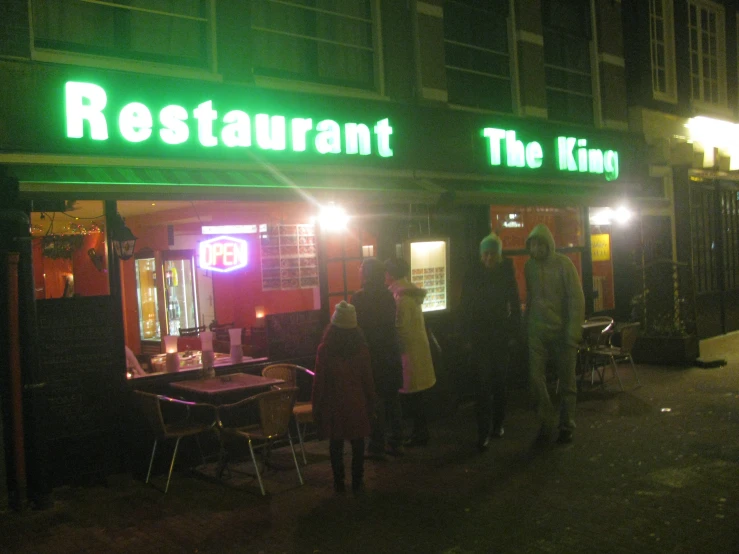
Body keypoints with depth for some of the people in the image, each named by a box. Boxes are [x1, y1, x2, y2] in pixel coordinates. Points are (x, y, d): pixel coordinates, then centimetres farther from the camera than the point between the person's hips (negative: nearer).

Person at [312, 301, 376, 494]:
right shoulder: (361, 349, -6)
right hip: (356, 403, 1)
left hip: (333, 405, -1)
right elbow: (368, 379, 0)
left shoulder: (324, 349, -11)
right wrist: (370, 402, 12)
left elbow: (319, 382, -7)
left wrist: (316, 408, 2)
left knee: (336, 444, 10)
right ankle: (357, 482, 16)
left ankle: (339, 483, 15)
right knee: (357, 443, 11)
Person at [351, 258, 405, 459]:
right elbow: (391, 323, 10)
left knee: (375, 400, 2)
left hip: (372, 355, -6)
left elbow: (356, 327, -12)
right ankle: (396, 442, 22)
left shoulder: (360, 297, -14)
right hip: (391, 353, 6)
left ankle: (377, 446, 8)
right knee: (392, 398, 14)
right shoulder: (388, 295, 4)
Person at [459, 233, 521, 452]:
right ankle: (484, 432, -4)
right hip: (479, 337, -2)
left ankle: (498, 424, 23)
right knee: (484, 383, -6)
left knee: (499, 381, 8)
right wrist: (468, 337, -6)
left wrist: (513, 334, -2)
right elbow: (465, 308, -2)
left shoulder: (507, 274, 2)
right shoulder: (472, 276, -2)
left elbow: (515, 306, 4)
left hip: (502, 336, 2)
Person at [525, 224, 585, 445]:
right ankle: (546, 423, 14)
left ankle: (566, 426, 21)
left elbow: (577, 299, -9)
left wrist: (573, 332, -14)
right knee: (535, 378, -4)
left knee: (567, 381, 6)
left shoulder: (563, 264, -8)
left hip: (562, 331, -3)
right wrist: (526, 325, 5)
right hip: (537, 331, 3)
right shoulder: (529, 266, 5)